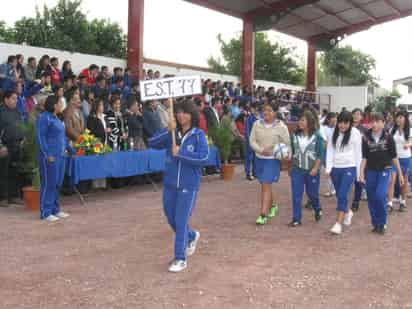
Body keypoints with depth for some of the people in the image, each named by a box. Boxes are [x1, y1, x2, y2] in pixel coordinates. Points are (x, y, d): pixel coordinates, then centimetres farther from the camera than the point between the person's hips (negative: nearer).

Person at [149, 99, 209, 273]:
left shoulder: (198, 135, -9)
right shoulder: (171, 133, 1)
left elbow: (204, 157, -19)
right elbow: (152, 143, -10)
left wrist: (180, 153, -19)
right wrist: (168, 131, -22)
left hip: (189, 185, -5)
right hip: (170, 184, 5)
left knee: (181, 221, -3)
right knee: (171, 219, 18)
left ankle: (180, 258, 10)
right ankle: (192, 236, 46)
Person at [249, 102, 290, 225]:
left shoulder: (281, 127, -8)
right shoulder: (257, 124, 0)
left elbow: (287, 144, -1)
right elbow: (252, 140, -1)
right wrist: (261, 150, -16)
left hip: (273, 160, -4)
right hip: (259, 158, 5)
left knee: (266, 186, -11)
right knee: (265, 185, 17)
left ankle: (263, 215, -9)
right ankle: (272, 205, 42)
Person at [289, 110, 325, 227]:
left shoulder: (317, 136, -8)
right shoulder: (295, 135, 1)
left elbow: (321, 154, -7)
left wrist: (315, 168, -14)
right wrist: (292, 166, 11)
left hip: (312, 170, -2)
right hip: (297, 169, 2)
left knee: (312, 193, 11)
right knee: (296, 195, -1)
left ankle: (317, 210, 41)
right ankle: (296, 219, 6)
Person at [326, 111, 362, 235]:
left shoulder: (355, 133, -4)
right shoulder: (334, 133, 6)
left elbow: (358, 153, 0)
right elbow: (330, 150, 6)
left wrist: (358, 172, 2)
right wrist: (328, 167, -2)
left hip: (349, 168, -4)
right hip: (335, 168, 4)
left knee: (342, 195, -13)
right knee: (339, 195, 13)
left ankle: (338, 223, -8)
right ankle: (348, 212, 42)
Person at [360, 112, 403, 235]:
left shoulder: (388, 137, -4)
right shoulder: (366, 137, -1)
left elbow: (394, 156, 1)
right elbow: (364, 157, 1)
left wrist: (400, 174, 2)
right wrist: (361, 173, -8)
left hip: (384, 170, -2)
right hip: (371, 171, 2)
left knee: (380, 196, -17)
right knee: (371, 199, 5)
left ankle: (382, 223, 2)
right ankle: (375, 224, 21)